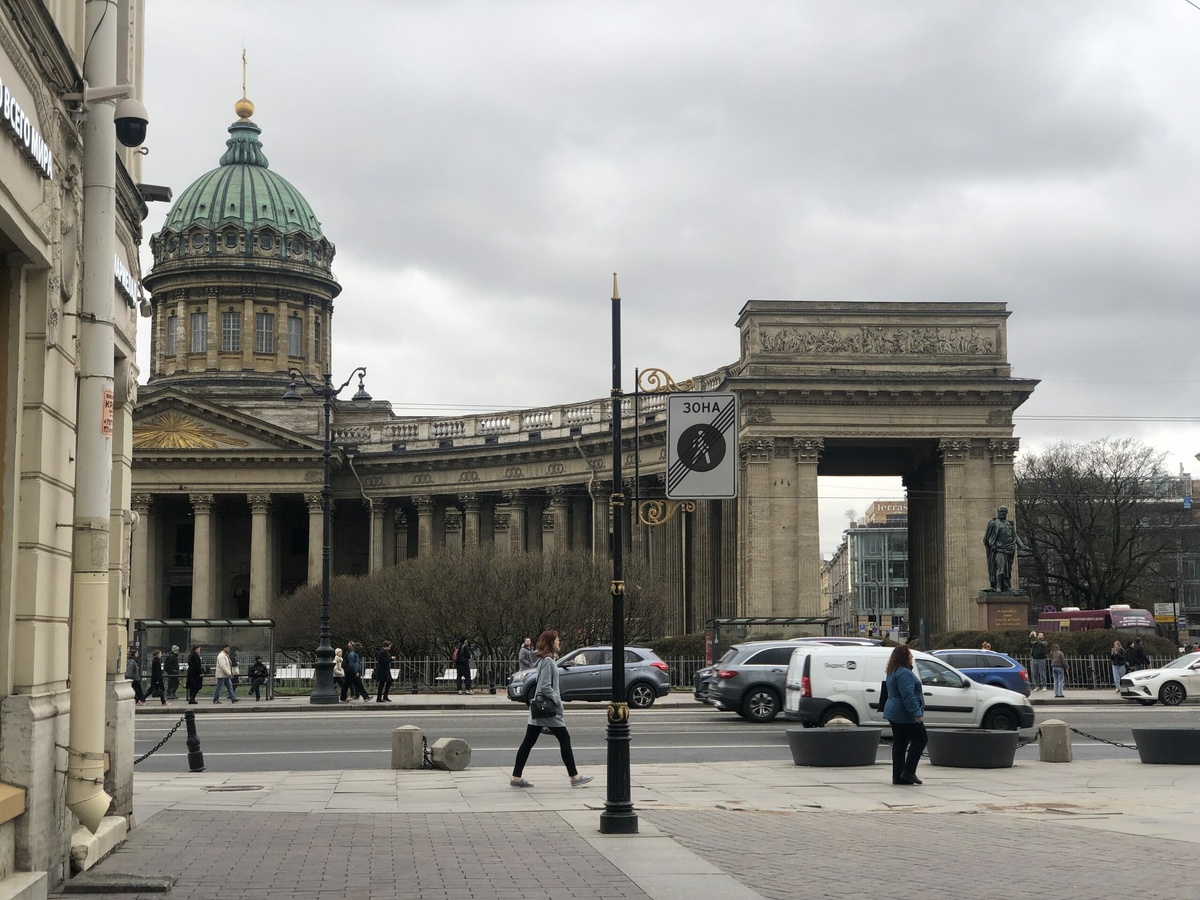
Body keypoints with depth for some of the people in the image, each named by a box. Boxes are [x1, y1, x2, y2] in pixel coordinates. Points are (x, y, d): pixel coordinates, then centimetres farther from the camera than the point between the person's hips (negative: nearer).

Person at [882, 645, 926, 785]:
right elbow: (908, 695, -26)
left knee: (899, 744, 9)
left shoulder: (892, 673, 15)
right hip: (905, 715, -10)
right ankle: (908, 772, -4)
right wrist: (917, 713, -27)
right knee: (920, 739, 0)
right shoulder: (904, 673, -19)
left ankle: (898, 777, 9)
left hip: (894, 714, 10)